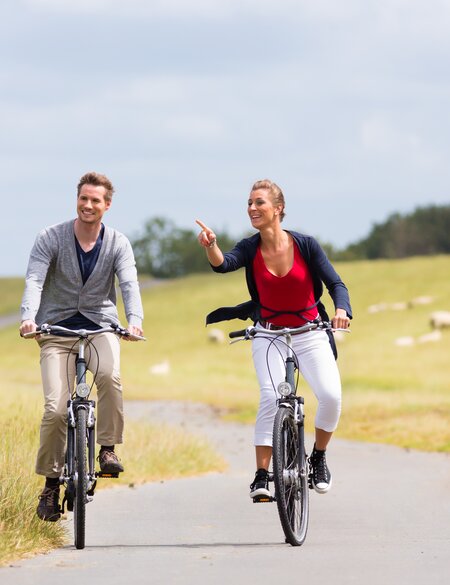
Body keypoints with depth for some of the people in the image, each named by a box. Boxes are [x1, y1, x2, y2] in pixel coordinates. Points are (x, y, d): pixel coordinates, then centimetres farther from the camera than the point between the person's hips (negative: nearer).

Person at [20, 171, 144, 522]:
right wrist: (29, 318, -33)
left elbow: (129, 284, -13)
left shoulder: (117, 244, 0)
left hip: (100, 325, 0)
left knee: (110, 376, -33)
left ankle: (108, 449, -16)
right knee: (55, 410, -12)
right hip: (57, 329, 0)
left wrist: (135, 319, -33)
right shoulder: (51, 239, -4)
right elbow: (34, 280, -14)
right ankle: (51, 483, 4)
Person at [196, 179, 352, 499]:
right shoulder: (250, 248, -6)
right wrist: (211, 246, -48)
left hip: (310, 334, 0)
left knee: (331, 396, -20)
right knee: (271, 398, -23)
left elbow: (336, 284, -9)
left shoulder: (305, 244, -10)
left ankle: (319, 457, 7)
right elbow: (222, 264, -26)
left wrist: (342, 310, -30)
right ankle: (261, 476, -17)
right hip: (269, 335, 1)